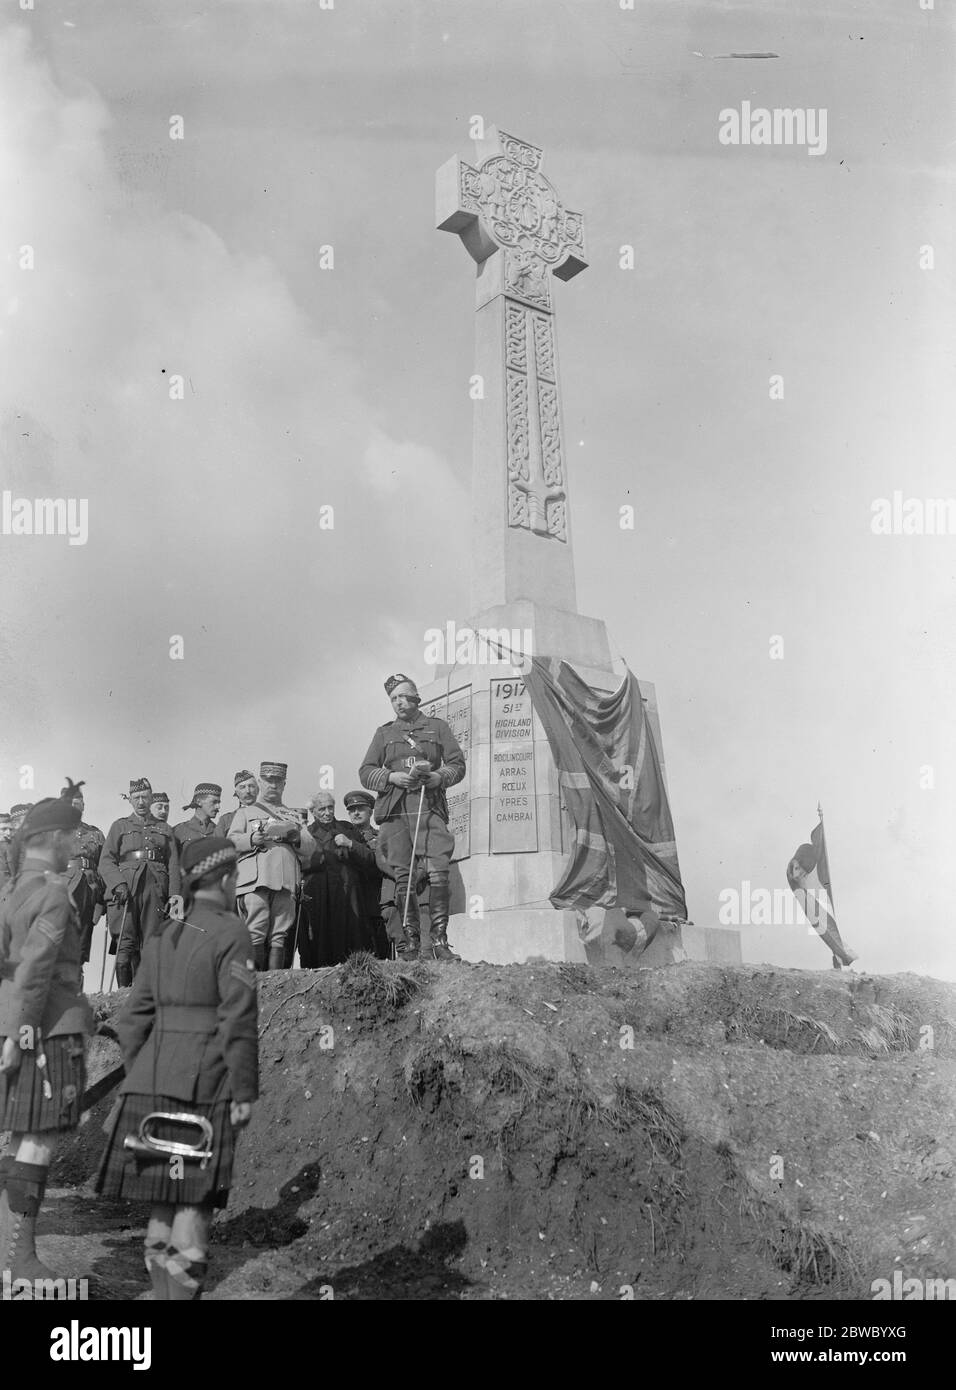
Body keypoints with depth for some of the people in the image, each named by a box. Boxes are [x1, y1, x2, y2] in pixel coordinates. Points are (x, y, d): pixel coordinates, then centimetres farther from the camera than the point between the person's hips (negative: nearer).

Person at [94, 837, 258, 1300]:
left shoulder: (161, 939, 11)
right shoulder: (232, 935, -9)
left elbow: (134, 1020, 12)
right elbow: (238, 1019, -14)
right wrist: (244, 1093, -10)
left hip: (151, 1078, 6)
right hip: (203, 1085, -6)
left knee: (163, 1199, 13)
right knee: (196, 1201, 0)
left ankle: (163, 1292, 19)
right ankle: (183, 1292, 0)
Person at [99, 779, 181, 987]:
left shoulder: (164, 829, 22)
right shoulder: (119, 826, 17)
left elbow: (173, 865, 14)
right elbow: (106, 861, 6)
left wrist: (174, 896, 1)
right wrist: (118, 884, -12)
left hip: (156, 891, 1)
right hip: (125, 890, -1)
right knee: (125, 945, -9)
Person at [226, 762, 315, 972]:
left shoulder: (293, 815, 29)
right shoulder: (245, 811, 22)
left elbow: (310, 847, 19)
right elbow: (231, 841, 8)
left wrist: (295, 837, -3)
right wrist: (252, 840, -12)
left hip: (286, 881, 3)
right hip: (255, 879, -3)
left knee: (279, 935, -5)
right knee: (257, 932, -14)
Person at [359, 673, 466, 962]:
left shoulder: (436, 726, 16)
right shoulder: (384, 733, 19)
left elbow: (458, 763, 13)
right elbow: (365, 772, 14)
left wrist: (438, 777, -7)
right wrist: (392, 777, -5)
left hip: (430, 807, -2)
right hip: (394, 811, 2)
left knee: (439, 874, -15)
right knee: (402, 878, -3)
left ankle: (439, 940, -10)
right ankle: (411, 942, 3)